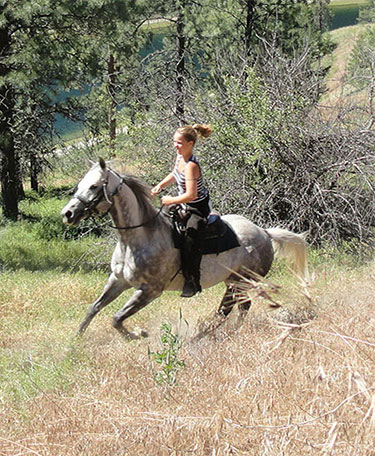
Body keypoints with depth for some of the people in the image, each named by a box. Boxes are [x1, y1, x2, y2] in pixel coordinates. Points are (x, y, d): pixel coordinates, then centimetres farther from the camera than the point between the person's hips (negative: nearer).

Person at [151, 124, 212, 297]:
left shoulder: (191, 166, -30)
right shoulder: (180, 156, -3)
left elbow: (191, 195, -33)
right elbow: (174, 175, 17)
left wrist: (171, 200, -19)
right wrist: (160, 186, -1)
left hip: (198, 208, -10)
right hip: (185, 206, 10)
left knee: (189, 242, -21)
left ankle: (192, 282, -10)